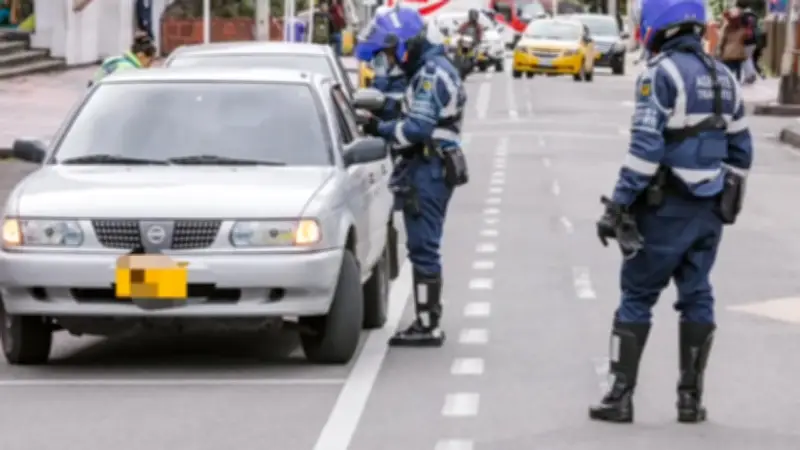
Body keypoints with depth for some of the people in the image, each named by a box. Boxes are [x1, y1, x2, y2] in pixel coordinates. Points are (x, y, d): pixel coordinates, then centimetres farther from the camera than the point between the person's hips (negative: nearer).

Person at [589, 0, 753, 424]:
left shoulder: (661, 73, -12)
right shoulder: (723, 77, 11)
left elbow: (645, 147, -19)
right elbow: (741, 150, 15)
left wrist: (618, 204, -16)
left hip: (666, 207, -6)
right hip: (710, 209, 6)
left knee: (637, 297, 2)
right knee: (696, 297, 11)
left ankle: (621, 395, 2)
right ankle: (691, 398, 12)